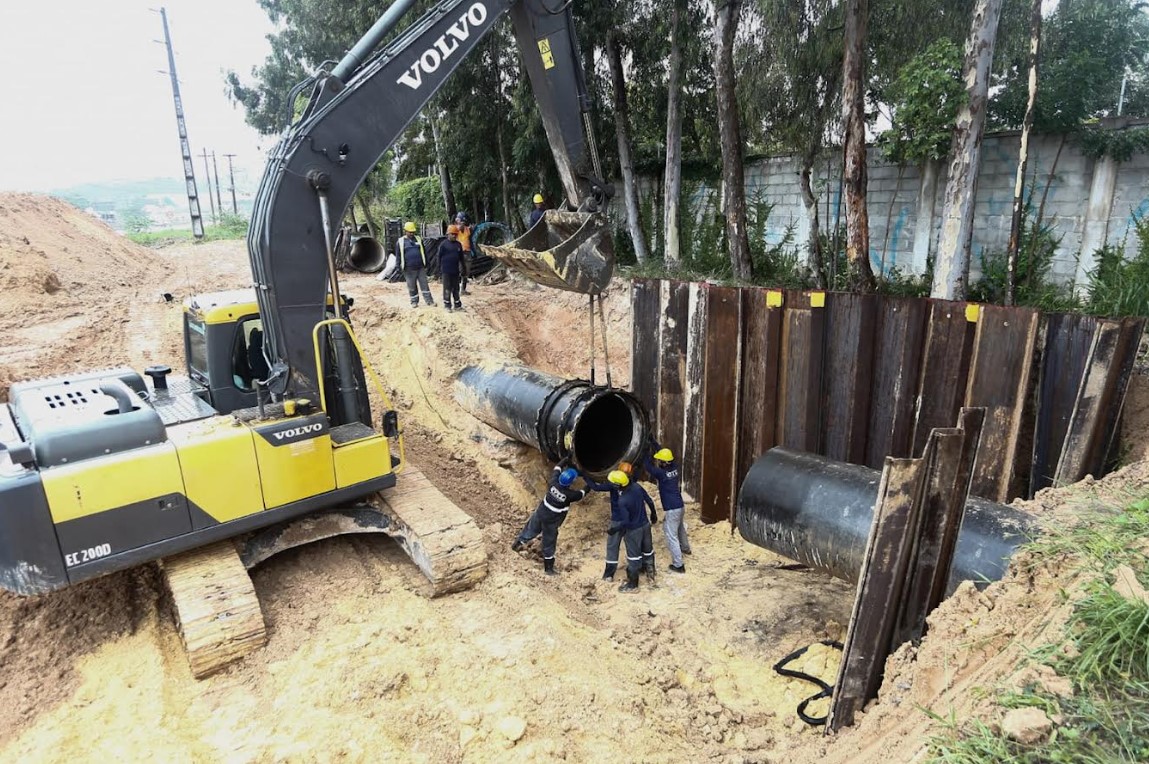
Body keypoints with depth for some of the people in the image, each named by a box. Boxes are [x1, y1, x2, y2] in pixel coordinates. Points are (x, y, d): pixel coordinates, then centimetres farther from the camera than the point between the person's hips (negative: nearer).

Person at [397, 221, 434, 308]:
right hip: (409, 269, -2)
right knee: (412, 286, 7)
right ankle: (414, 301, 19)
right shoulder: (401, 242, 0)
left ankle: (429, 300, 9)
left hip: (421, 268, 2)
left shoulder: (419, 239, 8)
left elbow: (424, 252, 14)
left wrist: (426, 264, 12)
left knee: (424, 284, 4)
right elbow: (398, 256, 3)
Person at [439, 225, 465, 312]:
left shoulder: (458, 245, 6)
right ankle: (447, 305, 8)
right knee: (447, 289, 1)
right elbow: (439, 257, -3)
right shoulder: (443, 245, -7)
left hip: (455, 270, 4)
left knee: (456, 288, 11)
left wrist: (461, 269, 10)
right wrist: (440, 269, -3)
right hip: (446, 271, -4)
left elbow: (461, 258, 12)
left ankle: (457, 305, 19)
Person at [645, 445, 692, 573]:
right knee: (680, 528, 32)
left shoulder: (661, 473, -21)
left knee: (671, 536, 0)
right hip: (680, 505, 8)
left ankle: (678, 565, 2)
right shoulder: (674, 467, 0)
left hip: (671, 509, -8)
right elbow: (663, 453, 14)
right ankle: (685, 548, 55)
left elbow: (648, 466, -9)